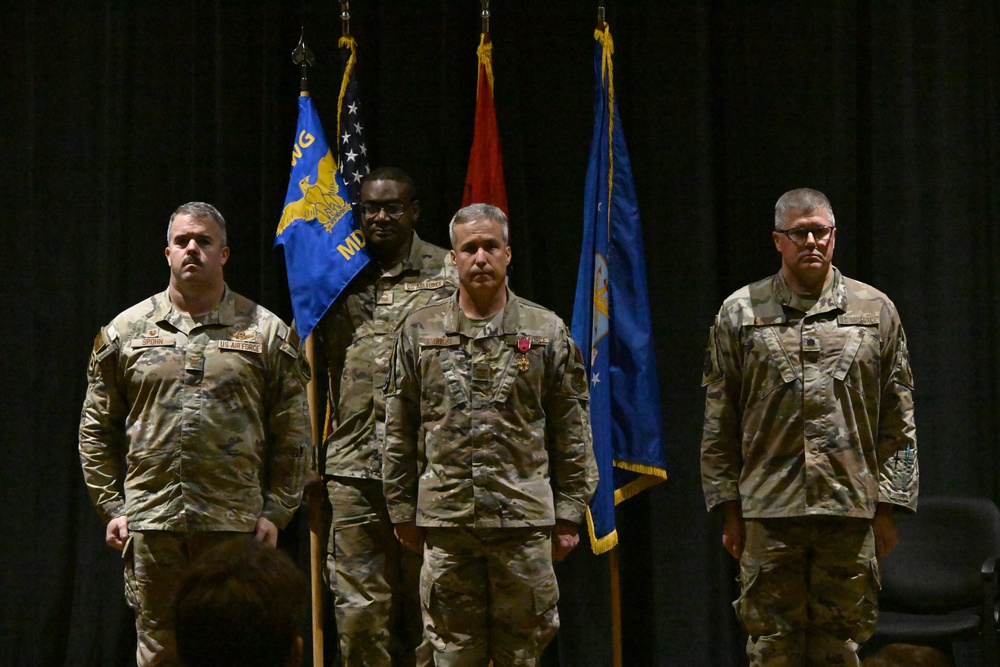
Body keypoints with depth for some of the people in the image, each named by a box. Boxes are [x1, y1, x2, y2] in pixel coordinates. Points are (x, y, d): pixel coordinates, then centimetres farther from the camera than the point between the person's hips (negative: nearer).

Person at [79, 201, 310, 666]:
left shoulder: (266, 333, 6)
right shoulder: (126, 331, 9)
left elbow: (291, 434, 5)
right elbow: (97, 430, 12)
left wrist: (276, 512, -1)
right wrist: (110, 507, 4)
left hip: (235, 523, -1)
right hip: (150, 522, 1)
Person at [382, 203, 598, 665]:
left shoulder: (547, 332, 6)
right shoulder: (420, 331, 8)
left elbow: (572, 433, 6)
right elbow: (399, 432, 11)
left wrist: (568, 516, 2)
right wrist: (402, 511, 8)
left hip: (524, 522, -1)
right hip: (445, 521, 1)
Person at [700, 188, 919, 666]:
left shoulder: (875, 311, 9)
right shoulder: (741, 313, 6)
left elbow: (897, 422, 8)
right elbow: (719, 424, 6)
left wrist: (888, 506, 3)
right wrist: (729, 509, 2)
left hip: (851, 506, 1)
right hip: (769, 511, -1)